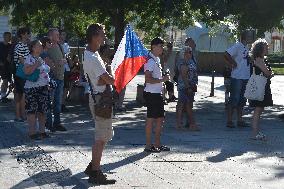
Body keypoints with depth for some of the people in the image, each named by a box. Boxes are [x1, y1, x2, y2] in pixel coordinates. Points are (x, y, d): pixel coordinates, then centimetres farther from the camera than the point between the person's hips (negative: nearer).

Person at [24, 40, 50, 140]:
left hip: (43, 88, 8)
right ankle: (32, 132, -4)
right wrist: (36, 65, -20)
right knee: (32, 110, -6)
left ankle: (42, 131, 14)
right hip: (32, 89, -8)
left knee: (42, 110, 8)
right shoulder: (29, 58, -9)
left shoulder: (41, 59, 16)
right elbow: (26, 71, -23)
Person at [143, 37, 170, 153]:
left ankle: (157, 144, 18)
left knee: (160, 118, 11)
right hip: (151, 94, -10)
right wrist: (163, 79, -21)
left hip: (158, 93, 10)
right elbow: (148, 79, -23)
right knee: (151, 119, -4)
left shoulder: (157, 60, 16)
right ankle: (148, 145, 2)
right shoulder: (150, 61, -15)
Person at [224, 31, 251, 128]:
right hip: (237, 77, -9)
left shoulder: (247, 47, 13)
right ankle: (229, 121, 0)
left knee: (242, 100, 13)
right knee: (234, 99, -4)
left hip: (245, 77, 9)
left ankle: (240, 120, 20)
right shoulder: (237, 46, -13)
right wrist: (233, 64, -14)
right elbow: (226, 55, -24)